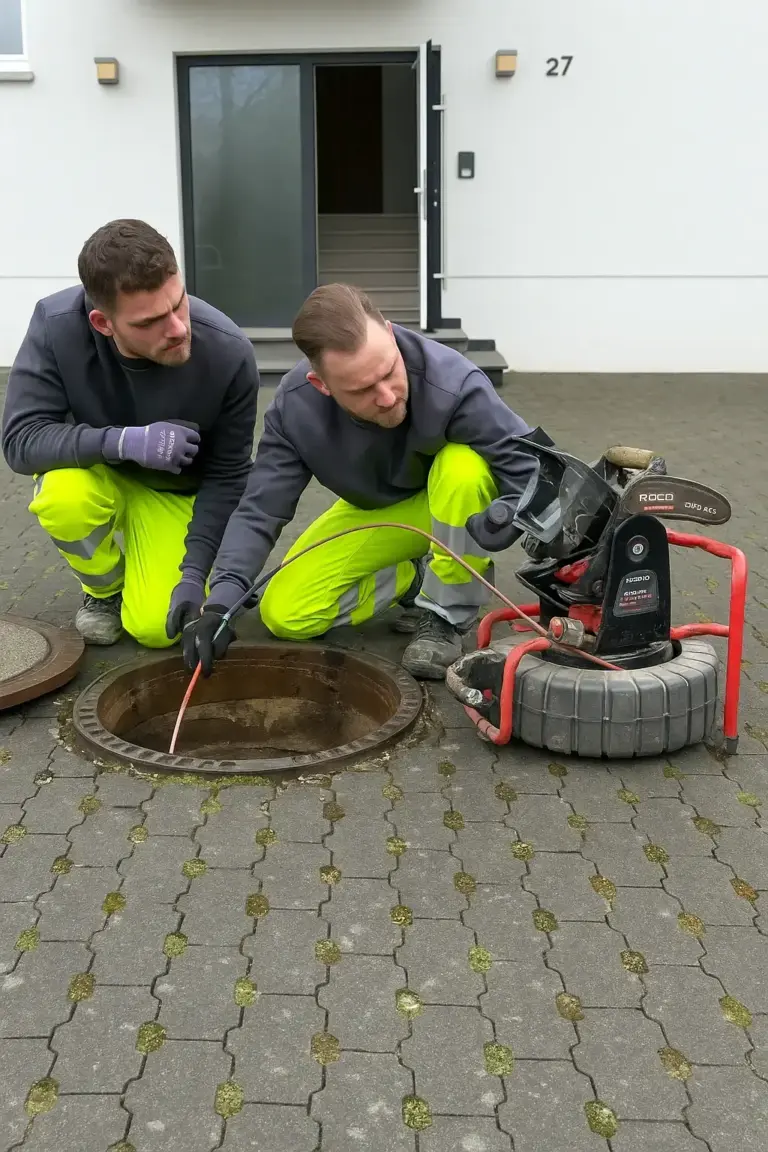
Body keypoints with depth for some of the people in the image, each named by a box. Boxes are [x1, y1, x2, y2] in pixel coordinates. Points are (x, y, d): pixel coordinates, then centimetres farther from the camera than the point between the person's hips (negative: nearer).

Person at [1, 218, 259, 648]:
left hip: (172, 491, 0)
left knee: (157, 627, -18)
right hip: (95, 468, 1)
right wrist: (124, 440, -41)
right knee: (63, 498, -35)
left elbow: (228, 476, -18)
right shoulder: (57, 325, -29)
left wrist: (195, 573, -26)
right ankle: (104, 589, 0)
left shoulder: (229, 354, -29)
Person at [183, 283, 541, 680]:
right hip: (374, 512, 3)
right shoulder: (294, 406, -26)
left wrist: (509, 514, -53)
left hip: (454, 503, -2)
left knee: (465, 465, -39)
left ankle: (445, 613, -17)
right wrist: (220, 603, -34)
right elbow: (259, 512, -21)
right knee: (283, 614, -13)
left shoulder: (451, 382, -39)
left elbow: (532, 469, -32)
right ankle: (419, 580, 4)